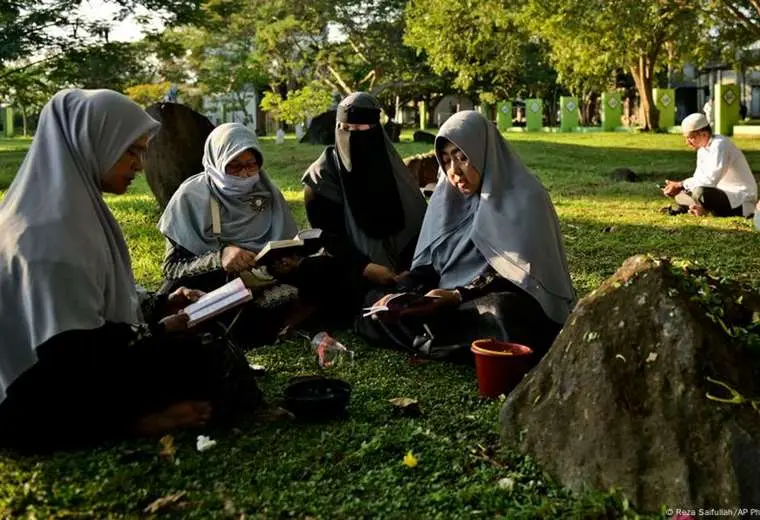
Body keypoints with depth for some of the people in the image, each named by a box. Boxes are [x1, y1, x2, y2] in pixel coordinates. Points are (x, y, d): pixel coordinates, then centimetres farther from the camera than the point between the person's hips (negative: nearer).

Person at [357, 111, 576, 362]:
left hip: (509, 306, -6)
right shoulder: (447, 199, 12)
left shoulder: (524, 199, -7)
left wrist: (459, 296, -26)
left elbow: (516, 270, -15)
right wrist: (402, 295, -12)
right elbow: (427, 262, 8)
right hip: (449, 303, 6)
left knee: (497, 315, -41)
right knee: (375, 304, -12)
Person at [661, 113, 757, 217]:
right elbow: (698, 178, 9)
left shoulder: (719, 145, -20)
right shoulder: (702, 148, 8)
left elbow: (710, 180, -29)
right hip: (723, 193, 9)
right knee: (680, 194, 7)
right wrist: (678, 186, -9)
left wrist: (680, 184, -24)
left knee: (700, 192, -34)